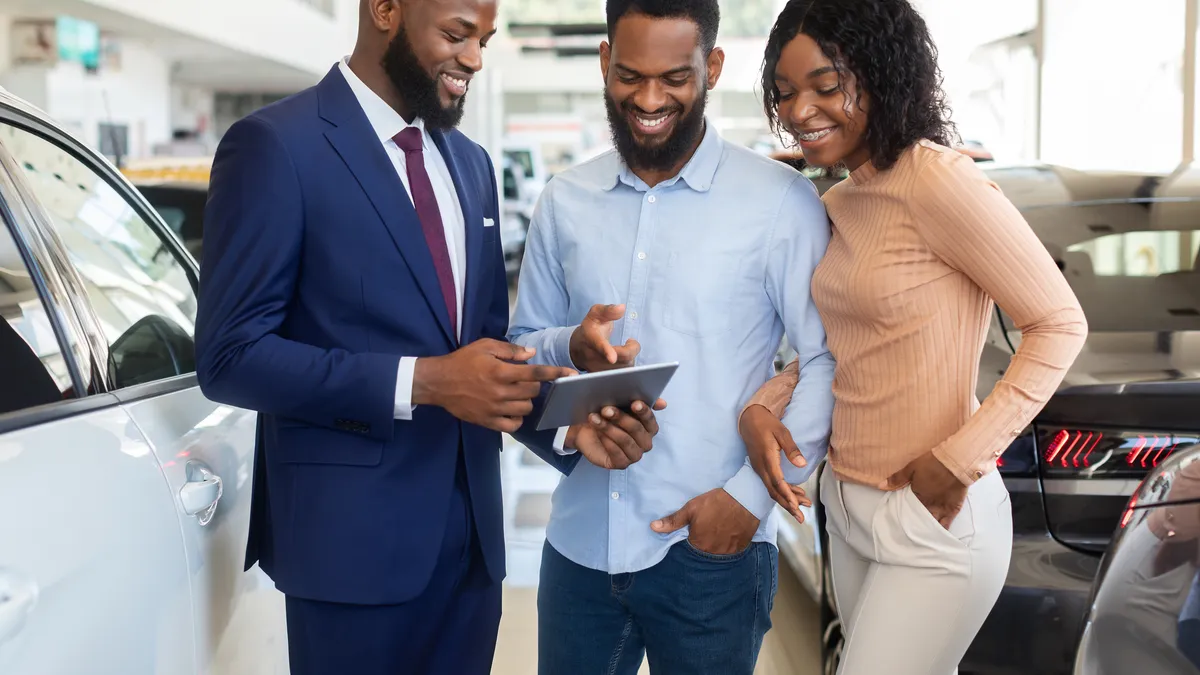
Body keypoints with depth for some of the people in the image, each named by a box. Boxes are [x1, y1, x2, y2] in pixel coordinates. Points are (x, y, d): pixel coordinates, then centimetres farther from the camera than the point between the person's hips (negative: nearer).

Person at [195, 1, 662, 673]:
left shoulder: (472, 163, 12)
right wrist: (420, 382, -22)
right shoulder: (275, 145, -10)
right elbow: (231, 355, -14)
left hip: (472, 533, 6)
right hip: (354, 535, -6)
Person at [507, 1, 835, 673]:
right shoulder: (566, 200, 6)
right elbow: (520, 348, 11)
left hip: (712, 550, -3)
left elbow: (832, 359, -7)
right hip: (580, 541, 4)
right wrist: (570, 349, -11)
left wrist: (751, 494, -13)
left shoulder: (781, 200, -7)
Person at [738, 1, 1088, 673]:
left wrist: (960, 459, -19)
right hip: (847, 508, 8)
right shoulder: (839, 202, 7)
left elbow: (1060, 323, -16)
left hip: (933, 524, -7)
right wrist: (763, 407, -1)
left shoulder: (934, 177, -17)